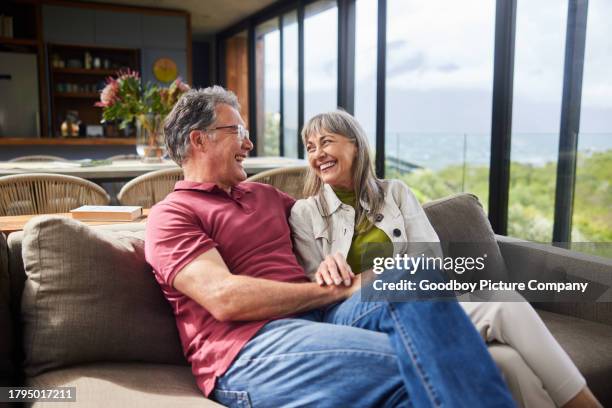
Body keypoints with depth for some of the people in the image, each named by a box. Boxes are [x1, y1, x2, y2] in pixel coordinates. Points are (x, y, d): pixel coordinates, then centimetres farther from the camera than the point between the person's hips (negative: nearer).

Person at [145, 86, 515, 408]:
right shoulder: (170, 216, 3)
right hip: (250, 346, -6)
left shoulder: (264, 194, 26)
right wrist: (339, 289, -10)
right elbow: (224, 298, -13)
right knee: (414, 367, -30)